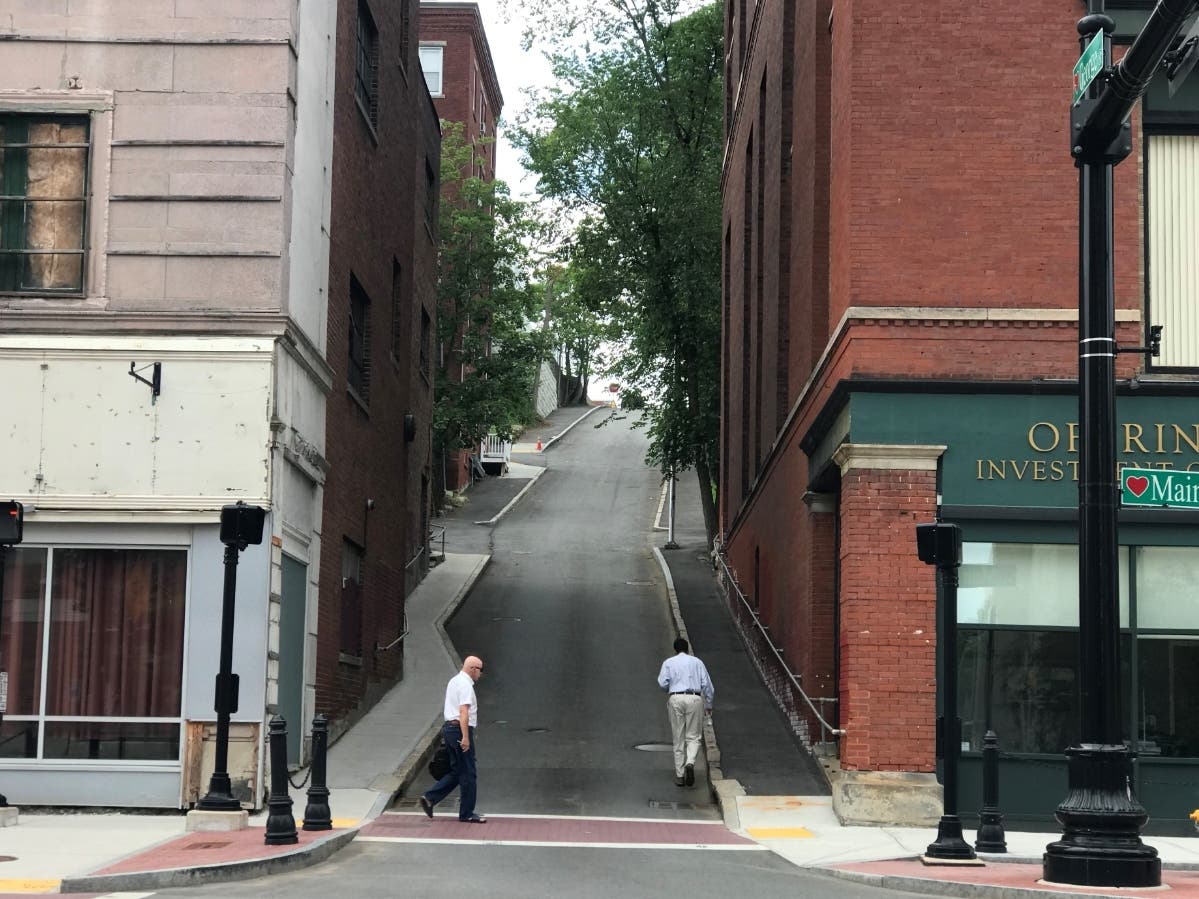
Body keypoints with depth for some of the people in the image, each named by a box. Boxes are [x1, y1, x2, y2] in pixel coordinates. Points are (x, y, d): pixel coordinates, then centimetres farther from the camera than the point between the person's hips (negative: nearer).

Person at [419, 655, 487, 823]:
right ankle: (467, 814, 5)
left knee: (456, 771, 14)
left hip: (449, 727, 10)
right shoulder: (465, 685, -14)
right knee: (468, 774, -1)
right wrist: (465, 737, -27)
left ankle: (429, 798, 6)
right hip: (460, 729, -10)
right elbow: (463, 711, -23)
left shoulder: (454, 681, 17)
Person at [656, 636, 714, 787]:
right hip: (695, 699, 0)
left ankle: (679, 776, 9)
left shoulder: (668, 663, 11)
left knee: (678, 739, 8)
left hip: (676, 699, 0)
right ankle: (690, 763, -22)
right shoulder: (697, 662, 14)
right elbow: (707, 684, 7)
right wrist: (708, 705, 17)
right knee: (693, 737, 6)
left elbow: (662, 683, -2)